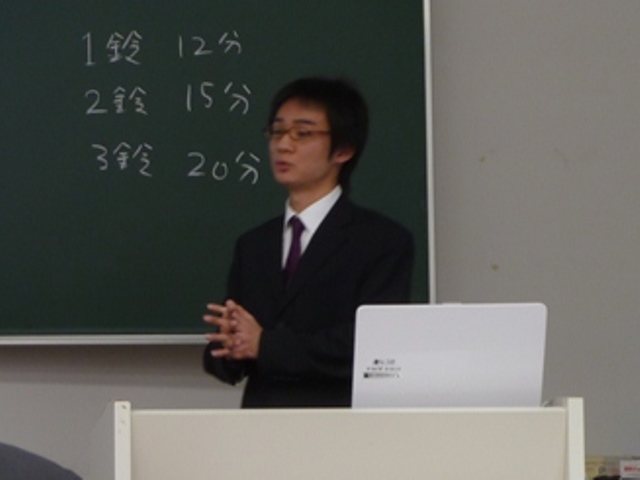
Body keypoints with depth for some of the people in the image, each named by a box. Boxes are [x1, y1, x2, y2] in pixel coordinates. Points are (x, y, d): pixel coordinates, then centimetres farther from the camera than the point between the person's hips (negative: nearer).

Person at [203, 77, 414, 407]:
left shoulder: (384, 241, 3)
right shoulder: (252, 246, 19)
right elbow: (222, 361, 16)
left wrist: (267, 345, -10)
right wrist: (230, 347, -6)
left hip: (341, 424, -3)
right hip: (260, 419, 4)